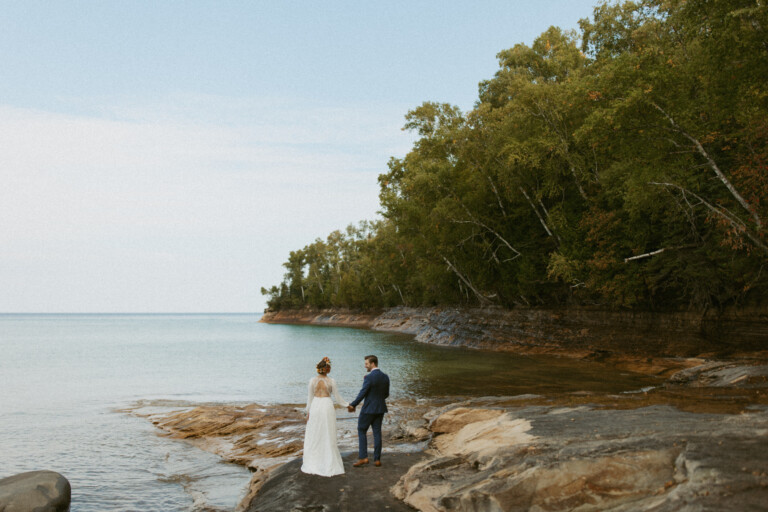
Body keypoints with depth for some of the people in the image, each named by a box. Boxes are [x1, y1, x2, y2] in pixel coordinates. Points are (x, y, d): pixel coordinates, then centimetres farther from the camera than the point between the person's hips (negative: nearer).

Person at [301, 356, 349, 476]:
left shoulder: (313, 380, -2)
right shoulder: (331, 381, -6)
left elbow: (310, 397, 3)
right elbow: (337, 397, 0)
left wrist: (308, 412, 12)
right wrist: (347, 404, 15)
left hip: (315, 406, 1)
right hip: (327, 406, -1)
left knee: (313, 435, 12)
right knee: (328, 436, 6)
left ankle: (310, 461, 19)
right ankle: (329, 463, 11)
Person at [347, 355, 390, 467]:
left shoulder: (369, 377, -18)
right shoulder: (385, 377, 3)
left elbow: (362, 394, -17)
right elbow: (386, 394, 10)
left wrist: (352, 405, -7)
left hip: (369, 408, -6)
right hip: (380, 408, 6)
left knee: (361, 431, 8)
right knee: (377, 433, 11)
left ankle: (363, 457, 3)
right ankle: (377, 459, 13)